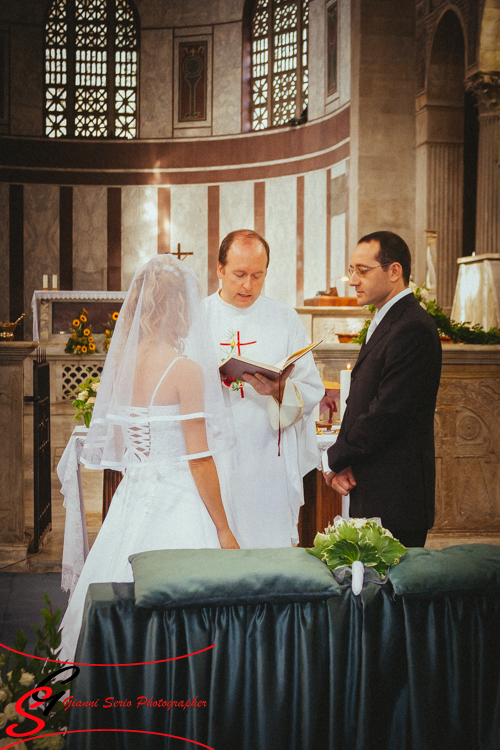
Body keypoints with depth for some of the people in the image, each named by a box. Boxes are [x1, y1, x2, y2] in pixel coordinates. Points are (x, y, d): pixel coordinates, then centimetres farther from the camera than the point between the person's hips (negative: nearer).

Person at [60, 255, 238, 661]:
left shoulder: (120, 363, 4)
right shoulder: (186, 369, -14)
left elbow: (117, 448, 12)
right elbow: (199, 459, -13)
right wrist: (223, 528, -6)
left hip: (131, 500, 7)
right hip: (176, 505, -7)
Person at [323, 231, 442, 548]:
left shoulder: (413, 329, -17)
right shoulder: (385, 322, 17)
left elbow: (386, 415, -22)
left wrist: (334, 460, -10)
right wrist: (341, 461, -1)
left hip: (394, 496, -9)